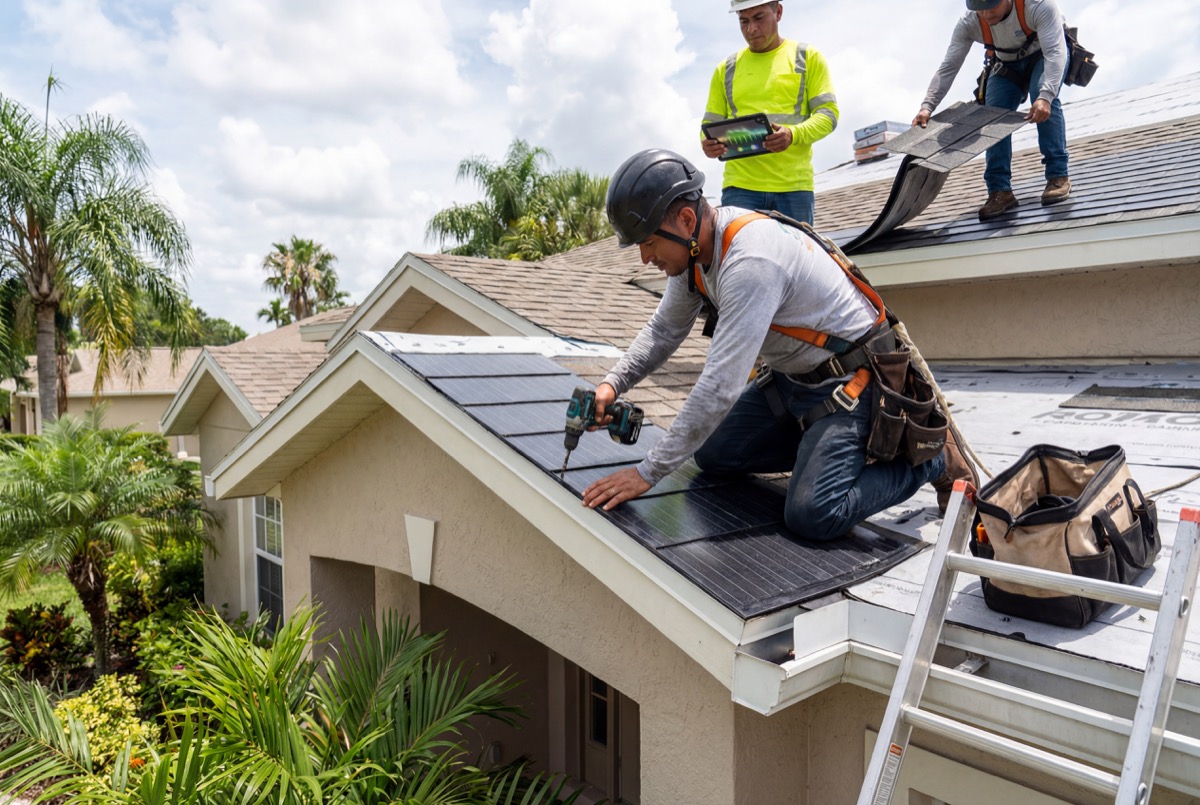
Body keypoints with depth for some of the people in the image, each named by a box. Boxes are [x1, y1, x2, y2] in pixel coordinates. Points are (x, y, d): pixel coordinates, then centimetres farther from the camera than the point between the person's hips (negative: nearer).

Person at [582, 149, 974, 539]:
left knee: (812, 515, -21)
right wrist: (613, 384, -7)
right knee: (712, 452, 6)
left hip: (850, 380, -9)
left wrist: (647, 472, -30)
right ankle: (822, 442, 17)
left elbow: (721, 387, -35)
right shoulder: (695, 243, -5)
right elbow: (664, 330, 9)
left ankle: (930, 459, 3)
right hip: (793, 377, 9)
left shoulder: (750, 261, -33)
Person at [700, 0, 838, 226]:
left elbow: (828, 114, 3)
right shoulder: (725, 69, 16)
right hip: (740, 186, 1)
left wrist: (794, 135, -18)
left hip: (794, 185, -1)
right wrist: (708, 144, -10)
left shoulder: (808, 57, 11)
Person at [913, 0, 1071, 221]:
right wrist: (927, 106, -40)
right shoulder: (968, 23, -28)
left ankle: (1058, 176, -23)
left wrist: (1045, 96, -58)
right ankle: (1000, 190, -12)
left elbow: (1055, 51, -43)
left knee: (1044, 99, -31)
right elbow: (948, 68, -26)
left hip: (1044, 55, -3)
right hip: (1008, 65, 4)